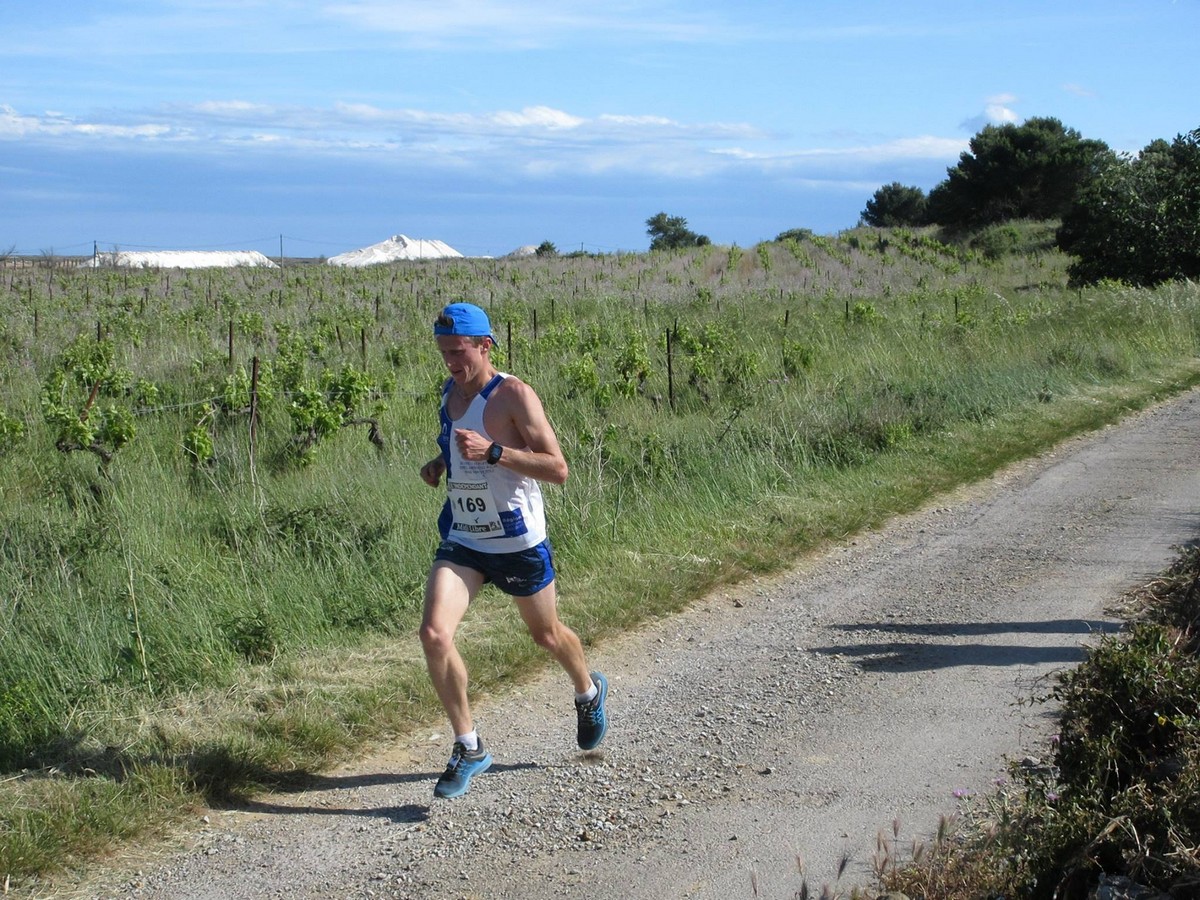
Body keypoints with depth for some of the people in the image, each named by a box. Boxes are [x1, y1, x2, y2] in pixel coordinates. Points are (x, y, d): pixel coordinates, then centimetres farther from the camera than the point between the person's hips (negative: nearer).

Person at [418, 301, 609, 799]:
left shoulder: (514, 395, -17)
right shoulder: (450, 393, 4)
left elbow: (557, 469, -21)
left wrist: (492, 451, -32)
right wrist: (438, 464, 3)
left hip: (518, 542, -5)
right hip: (462, 539, 5)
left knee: (547, 636, 16)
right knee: (433, 634, -15)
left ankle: (589, 692, 51)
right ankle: (468, 748, -2)